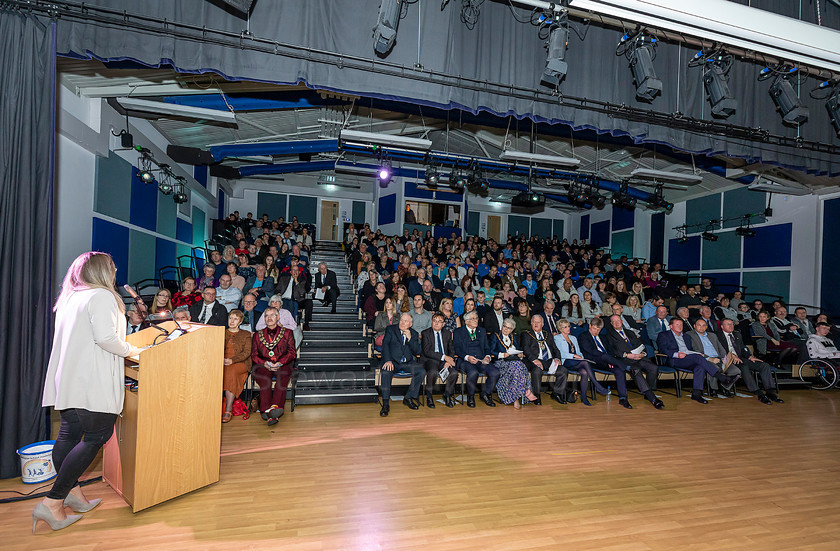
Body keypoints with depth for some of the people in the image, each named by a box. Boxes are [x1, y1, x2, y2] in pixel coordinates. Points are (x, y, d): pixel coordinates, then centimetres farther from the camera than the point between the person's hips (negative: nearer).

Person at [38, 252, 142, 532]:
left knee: (69, 434, 12)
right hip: (93, 383, -9)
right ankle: (52, 503, -4)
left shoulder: (69, 298, 17)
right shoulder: (102, 296, -11)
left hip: (66, 380, 10)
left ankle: (73, 493, 20)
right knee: (97, 436, -3)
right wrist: (131, 350, -7)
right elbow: (105, 337, -22)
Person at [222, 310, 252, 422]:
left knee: (231, 372, -36)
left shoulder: (246, 334, 15)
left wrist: (232, 360, -15)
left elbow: (247, 352, 1)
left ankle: (228, 410, -36)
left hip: (240, 363, -2)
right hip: (223, 363, 2)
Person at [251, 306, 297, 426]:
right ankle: (271, 415, -44)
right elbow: (254, 355, 13)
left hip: (282, 366, -1)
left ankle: (275, 406, -49)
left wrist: (279, 363, -12)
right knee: (264, 375, -34)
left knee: (284, 373, -36)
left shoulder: (287, 333, 17)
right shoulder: (257, 335, 22)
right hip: (263, 366, 1)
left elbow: (292, 353, 7)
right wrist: (265, 363, -9)